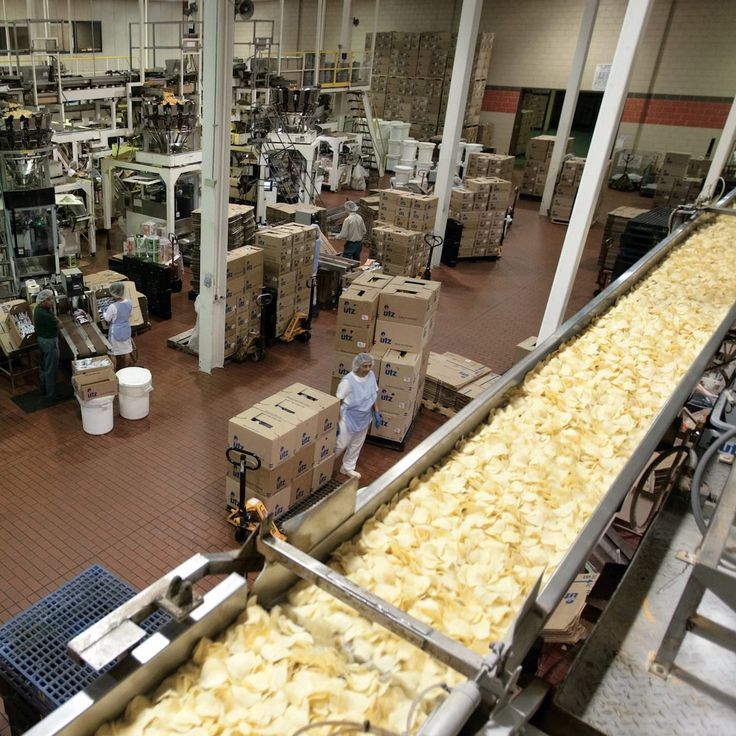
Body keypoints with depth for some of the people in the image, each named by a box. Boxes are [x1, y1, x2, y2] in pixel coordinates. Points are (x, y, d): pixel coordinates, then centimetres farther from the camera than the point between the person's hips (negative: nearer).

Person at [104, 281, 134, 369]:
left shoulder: (112, 307, -26)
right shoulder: (129, 302, -10)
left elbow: (107, 319, -11)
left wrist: (104, 313, 7)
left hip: (116, 333, -5)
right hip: (126, 331, 5)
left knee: (117, 353, 11)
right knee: (127, 351, 16)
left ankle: (117, 370, 23)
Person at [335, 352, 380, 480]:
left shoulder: (371, 375, -9)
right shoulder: (348, 381, -28)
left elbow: (374, 394, 7)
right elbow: (338, 402, -20)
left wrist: (376, 413, 8)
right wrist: (335, 422, -17)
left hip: (364, 419, 6)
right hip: (349, 419, -6)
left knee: (356, 445, 22)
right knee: (340, 445, 9)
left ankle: (347, 468, 43)